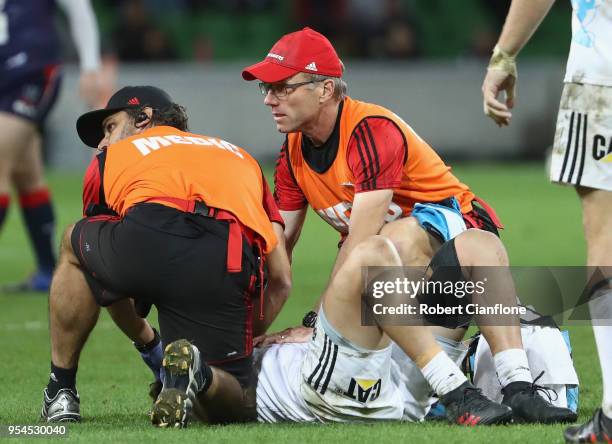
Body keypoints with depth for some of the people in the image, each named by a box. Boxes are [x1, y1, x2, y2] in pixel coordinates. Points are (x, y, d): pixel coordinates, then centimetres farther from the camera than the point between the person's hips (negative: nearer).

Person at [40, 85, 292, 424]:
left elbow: (109, 278, 42)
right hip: (227, 267, 1)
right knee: (231, 406, 19)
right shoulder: (240, 156, 39)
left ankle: (61, 393, 31)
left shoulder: (111, 158, 34)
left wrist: (149, 346, 56)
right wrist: (245, 343, 41)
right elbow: (281, 278, 31)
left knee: (74, 246, 35)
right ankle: (197, 369, -16)